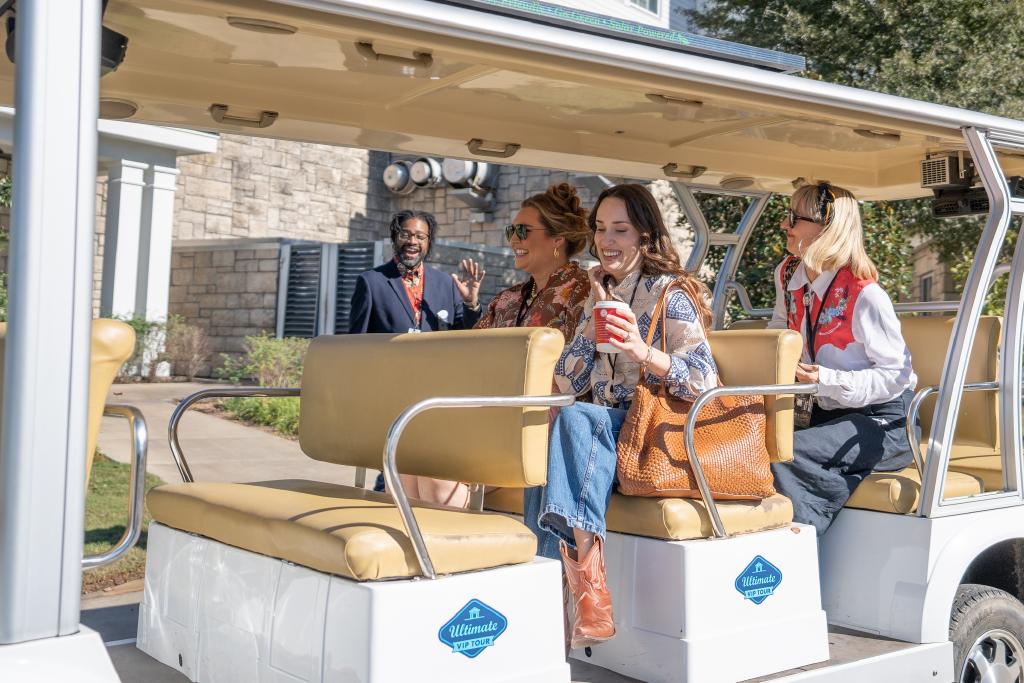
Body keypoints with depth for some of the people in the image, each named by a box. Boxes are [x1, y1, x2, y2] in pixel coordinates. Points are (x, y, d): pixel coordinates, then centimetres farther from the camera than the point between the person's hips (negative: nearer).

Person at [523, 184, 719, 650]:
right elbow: (566, 384, 10)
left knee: (576, 418, -33)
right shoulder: (600, 293, 15)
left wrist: (643, 352, -34)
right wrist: (593, 322, -3)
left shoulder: (670, 292, -4)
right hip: (607, 429, 5)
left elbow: (703, 381, -17)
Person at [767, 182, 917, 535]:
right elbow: (779, 333, 23)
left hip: (883, 419, -7)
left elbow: (896, 372, -17)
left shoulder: (864, 295, -19)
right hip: (826, 412, 7)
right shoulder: (788, 274, 4)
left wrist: (826, 380, -28)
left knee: (785, 453, -31)